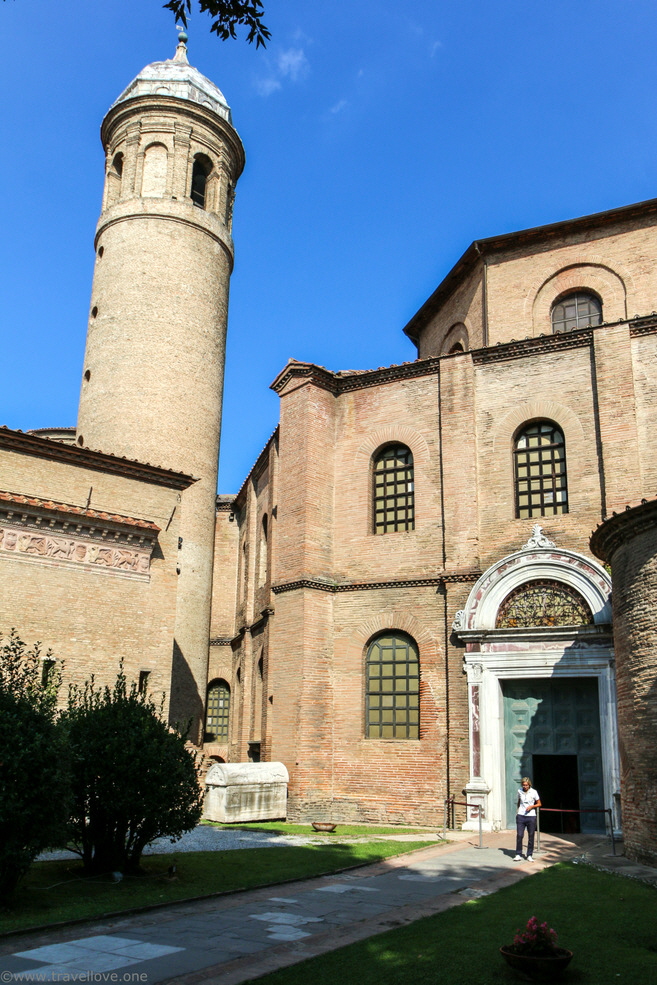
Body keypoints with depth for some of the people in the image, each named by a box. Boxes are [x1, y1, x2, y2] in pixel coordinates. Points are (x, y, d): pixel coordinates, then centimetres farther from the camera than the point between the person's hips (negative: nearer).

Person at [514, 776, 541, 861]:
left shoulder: (534, 792, -3)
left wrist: (532, 806, -12)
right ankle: (518, 855, 3)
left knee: (531, 836, 4)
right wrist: (518, 811, 10)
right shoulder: (519, 791, 4)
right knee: (519, 835, -5)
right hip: (521, 816, 1)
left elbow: (539, 804, 5)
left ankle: (529, 855, 15)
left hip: (531, 816, -1)